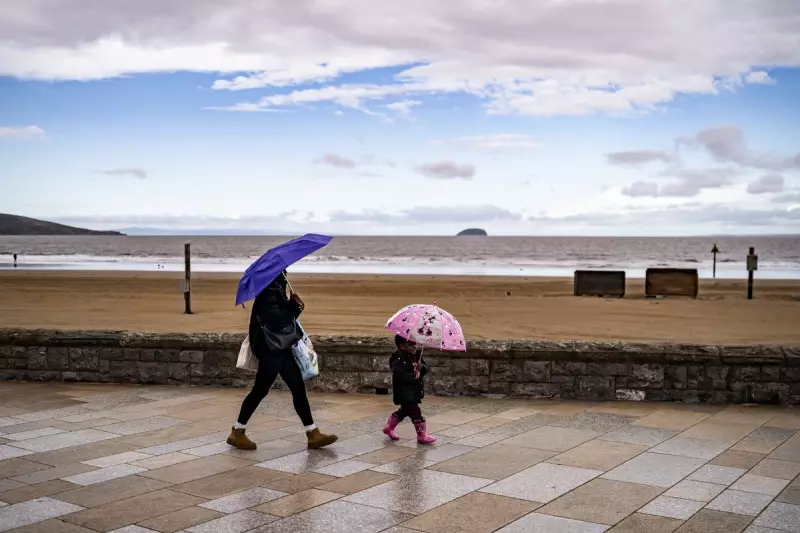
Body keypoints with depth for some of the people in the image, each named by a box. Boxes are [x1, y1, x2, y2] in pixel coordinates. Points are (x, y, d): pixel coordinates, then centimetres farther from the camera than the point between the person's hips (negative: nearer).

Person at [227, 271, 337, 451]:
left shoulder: (277, 290, 11)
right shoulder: (268, 292, -18)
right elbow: (275, 321, -28)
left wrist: (294, 307, -3)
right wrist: (294, 306, -16)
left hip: (281, 348, 10)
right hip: (271, 349, -10)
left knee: (298, 388, 7)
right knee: (260, 390, 0)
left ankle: (313, 434, 10)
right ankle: (237, 433, 14)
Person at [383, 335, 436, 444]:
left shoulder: (416, 356, 5)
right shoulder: (398, 361, -21)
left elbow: (426, 368, 6)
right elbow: (401, 375, -33)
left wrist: (421, 367, -17)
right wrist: (415, 376, -27)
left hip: (414, 391, 9)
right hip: (404, 393, -9)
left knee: (405, 410, 22)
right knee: (415, 412, -7)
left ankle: (389, 427, 40)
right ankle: (422, 435, 4)